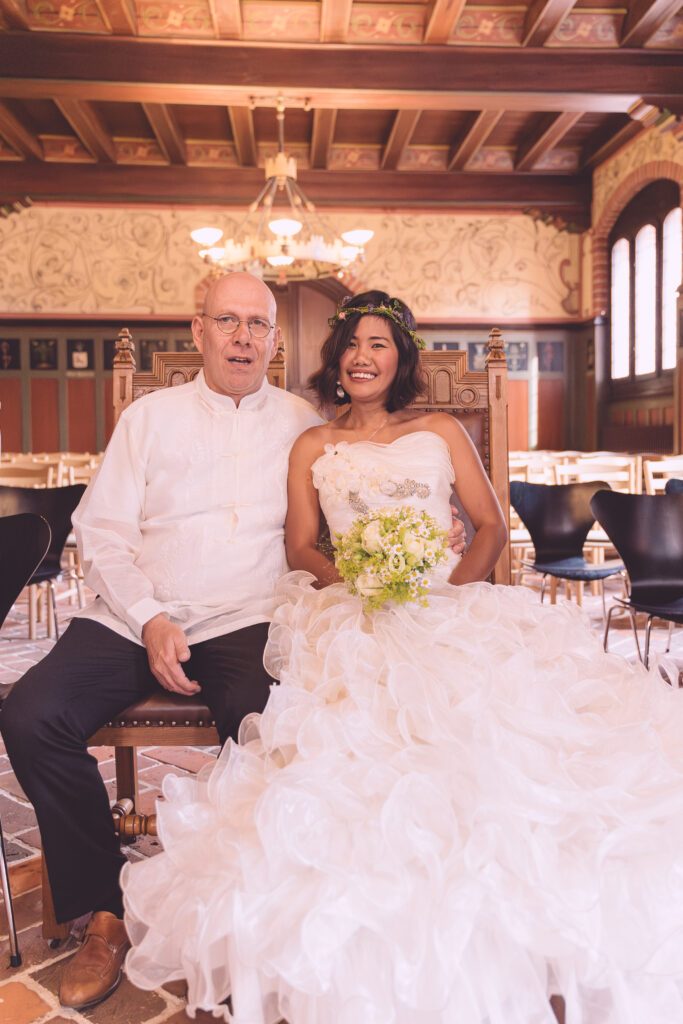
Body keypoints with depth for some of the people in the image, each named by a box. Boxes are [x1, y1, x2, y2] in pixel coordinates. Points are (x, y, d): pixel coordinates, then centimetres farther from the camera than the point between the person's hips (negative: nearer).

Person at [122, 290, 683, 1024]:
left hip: (449, 610, 1)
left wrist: (450, 590, -7)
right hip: (352, 620, 0)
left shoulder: (442, 433, 19)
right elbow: (300, 549, 10)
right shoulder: (313, 447, 19)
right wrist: (358, 587, -10)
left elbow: (492, 526, 12)